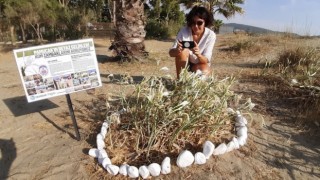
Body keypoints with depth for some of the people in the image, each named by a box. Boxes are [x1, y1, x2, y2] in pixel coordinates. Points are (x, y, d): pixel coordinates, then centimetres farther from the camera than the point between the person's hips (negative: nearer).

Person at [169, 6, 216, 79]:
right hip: (185, 64, 0)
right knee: (182, 51, -29)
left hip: (200, 64, 0)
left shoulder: (210, 35, -18)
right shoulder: (184, 31, -19)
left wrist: (198, 55, -46)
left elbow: (206, 60, -23)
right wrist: (177, 50, -47)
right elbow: (171, 52, -23)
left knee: (205, 72, -32)